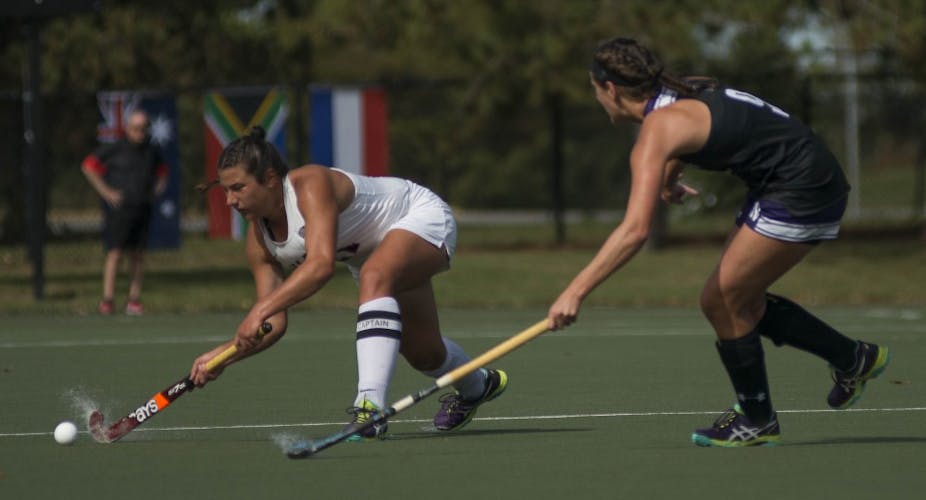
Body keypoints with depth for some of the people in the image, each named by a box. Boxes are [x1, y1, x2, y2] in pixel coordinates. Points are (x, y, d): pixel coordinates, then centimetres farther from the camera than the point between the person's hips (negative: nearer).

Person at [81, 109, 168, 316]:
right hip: (119, 208, -5)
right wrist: (105, 191, -6)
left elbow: (161, 170, 31)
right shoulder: (114, 149, -4)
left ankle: (134, 300, 7)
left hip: (142, 210, 5)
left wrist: (159, 186, 11)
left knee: (138, 254, 4)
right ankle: (107, 300, -12)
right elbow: (88, 165, 0)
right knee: (115, 252, -11)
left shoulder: (152, 151, 11)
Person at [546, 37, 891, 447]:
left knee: (721, 301, -2)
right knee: (740, 301, 15)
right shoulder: (679, 97, 7)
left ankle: (757, 422, 13)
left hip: (801, 193, -9)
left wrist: (576, 291, -31)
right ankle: (853, 359, 26)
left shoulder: (656, 131, -19)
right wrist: (667, 180, 33)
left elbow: (635, 231, -30)